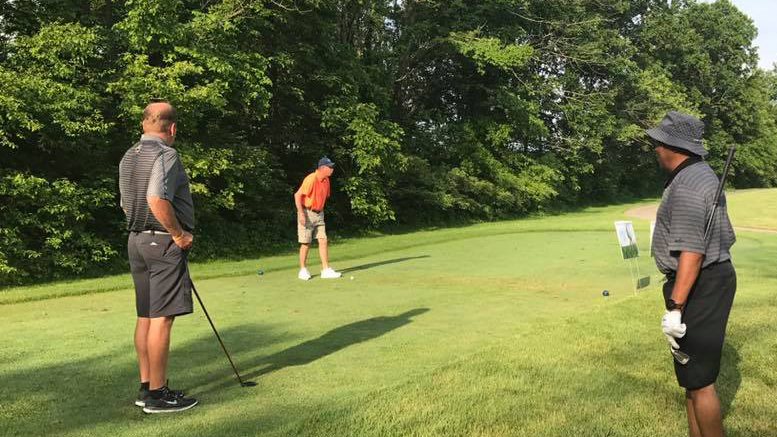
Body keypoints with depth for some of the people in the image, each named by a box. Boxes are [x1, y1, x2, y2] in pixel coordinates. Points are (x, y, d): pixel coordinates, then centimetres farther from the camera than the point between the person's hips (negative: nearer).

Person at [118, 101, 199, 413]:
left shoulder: (128, 157, 14)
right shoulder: (166, 155, -14)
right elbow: (157, 200, -27)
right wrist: (179, 235, -16)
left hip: (136, 239, 9)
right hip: (163, 241, -9)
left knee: (145, 316, 12)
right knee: (162, 318, -6)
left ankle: (146, 387, 18)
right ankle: (157, 394, -2)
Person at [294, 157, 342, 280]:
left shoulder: (326, 180, 7)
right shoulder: (311, 179, -19)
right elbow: (297, 195, -21)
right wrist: (301, 213, -24)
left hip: (318, 213, 7)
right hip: (307, 213, -7)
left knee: (323, 240, 1)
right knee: (306, 243, 0)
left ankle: (326, 270, 3)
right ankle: (303, 271, 12)